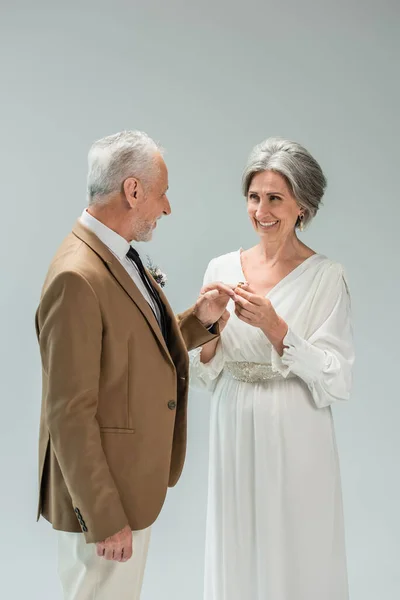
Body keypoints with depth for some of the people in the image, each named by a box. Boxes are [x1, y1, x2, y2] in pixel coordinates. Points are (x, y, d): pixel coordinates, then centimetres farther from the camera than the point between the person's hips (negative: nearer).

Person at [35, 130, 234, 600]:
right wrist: (105, 519, -21)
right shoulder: (77, 278, -24)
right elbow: (70, 412, -24)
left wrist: (200, 319, 1)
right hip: (102, 495, -9)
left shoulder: (119, 258, 6)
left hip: (131, 482, 9)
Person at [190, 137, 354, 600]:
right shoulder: (221, 269, 3)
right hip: (235, 436, 3)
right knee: (236, 556, 14)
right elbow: (203, 376, 6)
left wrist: (275, 327, -21)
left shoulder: (327, 276, -8)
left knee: (296, 557, 8)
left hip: (294, 440, -3)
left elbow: (336, 383, -12)